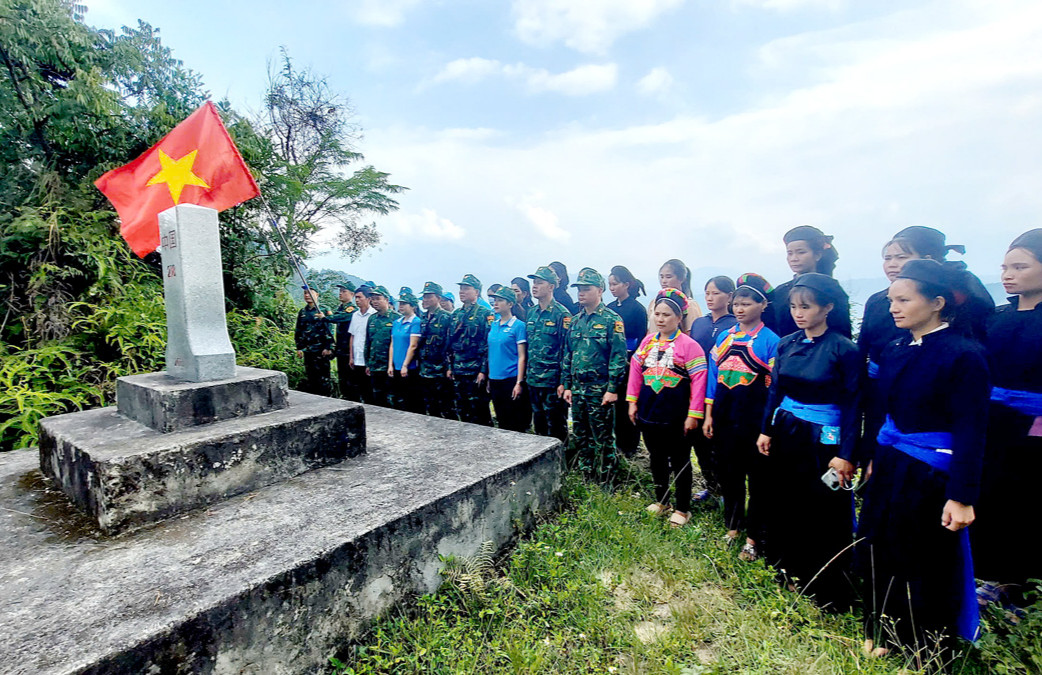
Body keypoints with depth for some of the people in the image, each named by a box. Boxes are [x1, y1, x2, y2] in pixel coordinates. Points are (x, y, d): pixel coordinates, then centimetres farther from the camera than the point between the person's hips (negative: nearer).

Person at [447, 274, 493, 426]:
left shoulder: (485, 314, -7)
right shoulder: (456, 315, 13)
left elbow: (489, 344, -12)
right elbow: (450, 343, 17)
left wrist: (483, 371, -16)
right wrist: (450, 367, 12)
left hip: (476, 372, -6)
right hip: (458, 372, 7)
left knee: (479, 411, -1)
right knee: (462, 410, 14)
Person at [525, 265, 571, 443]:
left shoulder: (562, 314, -11)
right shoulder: (531, 312, 10)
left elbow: (566, 350, -14)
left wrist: (563, 382, -16)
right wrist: (526, 374, 13)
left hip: (552, 381, -7)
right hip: (533, 380, 7)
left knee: (557, 428, 4)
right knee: (539, 425, 18)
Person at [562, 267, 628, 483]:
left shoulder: (612, 320, -8)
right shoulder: (575, 321, 12)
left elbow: (618, 357, -12)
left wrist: (612, 389, -16)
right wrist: (567, 385, 11)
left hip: (600, 390, -6)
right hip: (577, 390, 7)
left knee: (603, 440, 3)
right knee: (579, 438, 15)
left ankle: (606, 484, 17)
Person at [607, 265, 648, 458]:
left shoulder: (637, 308, -8)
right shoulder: (609, 308, 9)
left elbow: (641, 338, -10)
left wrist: (630, 359, -15)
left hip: (629, 364, -6)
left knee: (629, 403, 2)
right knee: (616, 401, 11)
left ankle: (630, 446, 16)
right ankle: (619, 442, 25)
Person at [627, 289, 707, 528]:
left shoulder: (689, 345, -11)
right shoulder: (647, 341, 5)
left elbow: (699, 380, -14)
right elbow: (635, 370, 10)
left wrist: (694, 414, -15)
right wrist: (632, 402, 6)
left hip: (676, 416, -5)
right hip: (648, 412, 5)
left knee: (679, 462, 8)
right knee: (656, 459, 18)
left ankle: (682, 509, 24)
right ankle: (661, 501, 36)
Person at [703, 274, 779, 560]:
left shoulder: (770, 341, -6)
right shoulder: (724, 337, 7)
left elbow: (775, 385, -7)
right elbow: (713, 376, 9)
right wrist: (708, 415, 7)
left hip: (756, 419, -4)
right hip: (724, 417, 5)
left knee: (758, 477, 7)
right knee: (727, 472, 14)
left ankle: (754, 537, 22)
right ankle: (733, 525, 33)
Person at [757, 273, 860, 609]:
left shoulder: (844, 350, -13)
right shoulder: (787, 344, 2)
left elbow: (853, 405, -12)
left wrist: (847, 455, -14)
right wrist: (766, 430, 6)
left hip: (823, 440, -5)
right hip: (786, 433, 6)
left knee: (826, 516, 6)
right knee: (785, 505, 17)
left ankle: (830, 592, 25)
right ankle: (789, 570, 38)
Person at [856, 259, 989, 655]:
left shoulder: (964, 355, -16)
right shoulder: (895, 350, 3)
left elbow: (970, 431, -17)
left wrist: (962, 497, -18)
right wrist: (874, 460, 13)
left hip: (931, 474, -6)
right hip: (890, 464, 6)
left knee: (925, 564, 11)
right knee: (877, 552, 16)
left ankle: (923, 650, 35)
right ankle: (883, 634, 38)